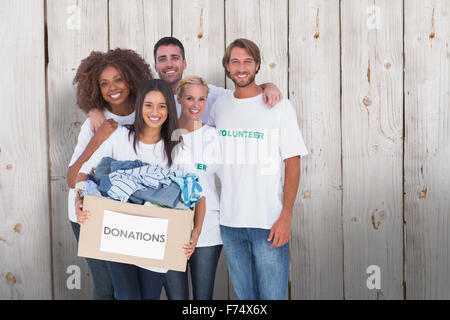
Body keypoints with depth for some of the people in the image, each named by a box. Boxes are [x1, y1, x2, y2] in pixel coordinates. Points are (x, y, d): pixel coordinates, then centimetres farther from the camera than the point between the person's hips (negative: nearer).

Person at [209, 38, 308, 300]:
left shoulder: (279, 106, -3)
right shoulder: (220, 107, 8)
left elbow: (292, 164, -5)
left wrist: (286, 216, -12)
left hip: (269, 222, -3)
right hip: (229, 222, 4)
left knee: (272, 295, 0)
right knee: (243, 294, 14)